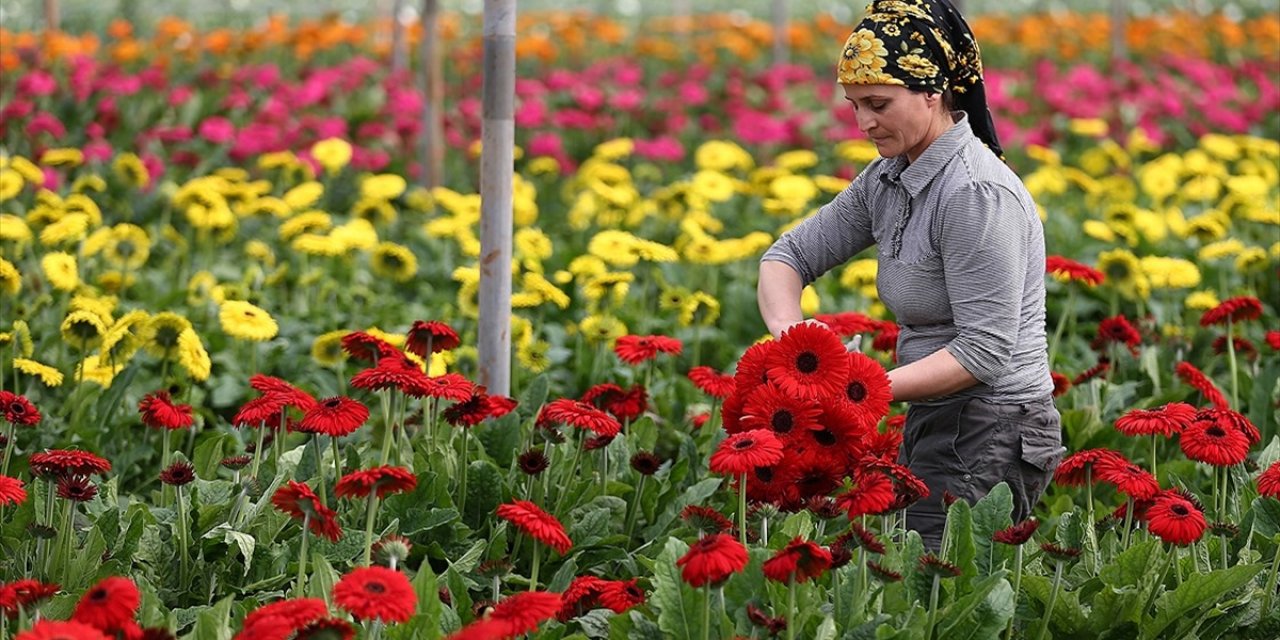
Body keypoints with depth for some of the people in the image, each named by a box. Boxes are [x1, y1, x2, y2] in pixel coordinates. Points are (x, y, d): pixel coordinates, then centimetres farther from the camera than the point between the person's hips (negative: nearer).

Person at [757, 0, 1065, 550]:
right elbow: (790, 255, 12)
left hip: (991, 444, -9)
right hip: (934, 425, 9)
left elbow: (983, 351, -22)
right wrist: (787, 332, -9)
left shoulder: (976, 194, -19)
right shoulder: (888, 180, 9)